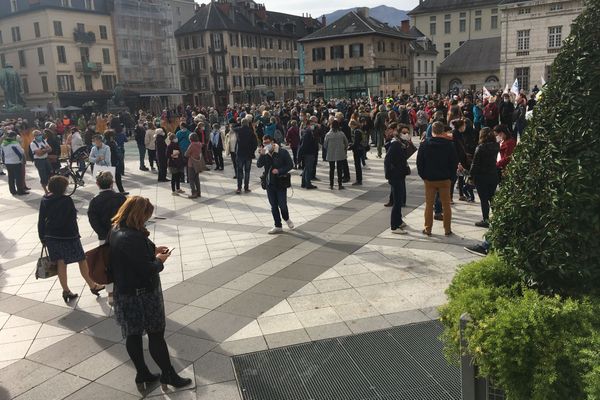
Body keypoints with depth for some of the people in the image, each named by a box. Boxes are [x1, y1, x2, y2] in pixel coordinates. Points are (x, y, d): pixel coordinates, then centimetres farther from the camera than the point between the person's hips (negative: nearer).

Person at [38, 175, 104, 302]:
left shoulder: (44, 200, -1)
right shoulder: (66, 200, -18)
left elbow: (41, 221, 4)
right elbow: (72, 219, -15)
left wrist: (43, 238, 12)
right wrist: (75, 234, -3)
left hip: (51, 237, 6)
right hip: (68, 236, -5)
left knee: (60, 263, 13)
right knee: (82, 260, 9)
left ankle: (66, 291, 18)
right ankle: (92, 286, 20)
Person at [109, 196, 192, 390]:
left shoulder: (116, 230, 1)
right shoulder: (132, 238, -30)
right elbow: (147, 269, -26)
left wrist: (152, 251, 4)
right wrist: (159, 260, -8)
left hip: (124, 294, 9)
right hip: (142, 296, -9)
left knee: (133, 335, 18)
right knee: (156, 335, 7)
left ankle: (142, 374, 33)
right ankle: (168, 375, 22)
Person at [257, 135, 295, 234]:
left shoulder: (283, 152, -8)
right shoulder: (265, 154, 5)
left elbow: (290, 165, -7)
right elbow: (259, 165, -5)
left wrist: (279, 171, -18)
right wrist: (262, 155, -20)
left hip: (281, 183, -4)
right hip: (269, 184, 5)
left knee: (282, 205, -4)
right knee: (273, 206, 9)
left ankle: (286, 219, 28)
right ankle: (278, 226, 20)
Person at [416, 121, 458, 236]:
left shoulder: (424, 145, -6)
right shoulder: (449, 145, -7)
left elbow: (419, 162, -2)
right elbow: (454, 162, -3)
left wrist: (423, 176, 8)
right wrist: (451, 177, 7)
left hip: (429, 179, 0)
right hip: (445, 179, 0)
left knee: (429, 205, 9)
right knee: (446, 205, 10)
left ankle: (428, 229, 13)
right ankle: (447, 229, 15)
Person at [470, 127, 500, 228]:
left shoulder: (480, 148, -16)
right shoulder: (496, 147, 1)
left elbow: (475, 164, -12)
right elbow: (495, 160, 8)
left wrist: (471, 174, -5)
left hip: (481, 176, -6)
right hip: (493, 175, 6)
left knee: (483, 199, 1)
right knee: (492, 197, 17)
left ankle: (485, 220, 5)